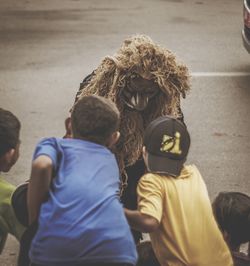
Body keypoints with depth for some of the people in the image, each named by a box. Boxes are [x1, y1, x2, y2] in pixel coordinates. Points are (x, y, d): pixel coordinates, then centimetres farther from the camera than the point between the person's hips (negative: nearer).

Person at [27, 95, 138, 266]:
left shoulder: (55, 143, 23)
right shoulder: (109, 158, 35)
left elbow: (42, 166, 0)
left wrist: (33, 219, 9)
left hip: (58, 244, -2)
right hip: (115, 247, 2)